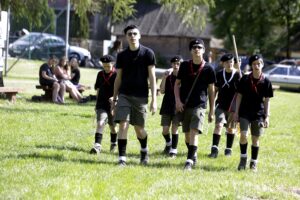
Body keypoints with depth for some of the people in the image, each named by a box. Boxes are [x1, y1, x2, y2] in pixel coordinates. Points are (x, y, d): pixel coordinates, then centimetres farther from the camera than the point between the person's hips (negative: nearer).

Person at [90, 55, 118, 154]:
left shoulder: (117, 75, -7)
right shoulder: (100, 74, 7)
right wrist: (97, 103, 19)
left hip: (113, 105, -2)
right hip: (101, 105, 2)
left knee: (112, 126, 13)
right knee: (100, 124, -16)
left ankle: (113, 143, 38)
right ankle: (97, 146, -24)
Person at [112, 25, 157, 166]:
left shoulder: (147, 53, -2)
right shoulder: (122, 56, 6)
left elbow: (152, 77, -3)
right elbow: (118, 78, 12)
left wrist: (154, 100, -9)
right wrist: (114, 98, 9)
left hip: (140, 96, -1)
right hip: (124, 95, 1)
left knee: (139, 128, 7)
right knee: (123, 125, -11)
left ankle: (144, 150, 36)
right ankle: (122, 158, -10)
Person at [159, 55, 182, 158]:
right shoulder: (168, 76, 5)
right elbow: (162, 91, -3)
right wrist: (164, 78, -14)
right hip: (167, 106, 2)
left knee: (174, 129, -5)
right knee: (165, 130, 2)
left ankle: (173, 150, 4)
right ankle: (168, 143, 31)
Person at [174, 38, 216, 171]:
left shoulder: (208, 69, 0)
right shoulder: (184, 66, 6)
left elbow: (211, 90, 5)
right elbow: (177, 84, 11)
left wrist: (212, 111, 5)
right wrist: (178, 100, -4)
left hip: (199, 105, -3)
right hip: (184, 105, 3)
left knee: (194, 132, -18)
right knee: (187, 134, 10)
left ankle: (190, 160, -23)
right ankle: (193, 156, 29)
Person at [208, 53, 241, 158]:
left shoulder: (237, 74, -4)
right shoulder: (219, 74, 5)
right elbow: (215, 89, 12)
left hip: (233, 106, -1)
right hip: (221, 105, 1)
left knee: (231, 128, 7)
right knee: (218, 125, -12)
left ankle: (228, 149, 19)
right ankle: (214, 149, -16)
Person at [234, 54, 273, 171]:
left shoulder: (266, 82, -2)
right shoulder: (245, 79, -1)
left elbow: (267, 100, 1)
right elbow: (239, 96, 5)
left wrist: (267, 116, -3)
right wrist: (236, 112, 2)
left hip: (258, 114, 0)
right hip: (244, 113, 0)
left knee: (255, 139, 5)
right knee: (244, 135, -14)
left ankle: (253, 163, 17)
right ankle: (243, 158, 6)